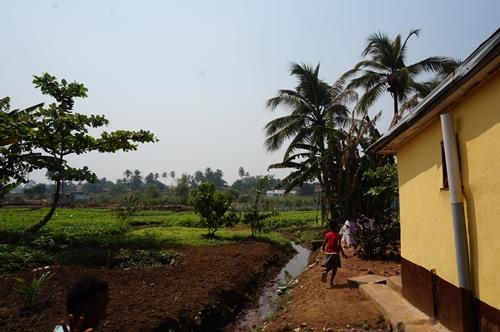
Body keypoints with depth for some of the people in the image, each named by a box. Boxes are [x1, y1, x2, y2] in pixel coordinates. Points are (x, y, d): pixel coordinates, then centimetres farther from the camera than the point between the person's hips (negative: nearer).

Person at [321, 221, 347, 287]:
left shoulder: (327, 234, 2)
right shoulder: (337, 235, -8)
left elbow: (324, 244, 2)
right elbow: (338, 245, -16)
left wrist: (323, 249, 21)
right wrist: (343, 254, -9)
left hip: (328, 252, 3)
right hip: (335, 253, -3)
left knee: (329, 266, 14)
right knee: (334, 268, 9)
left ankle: (325, 272, -21)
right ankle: (331, 282, 4)